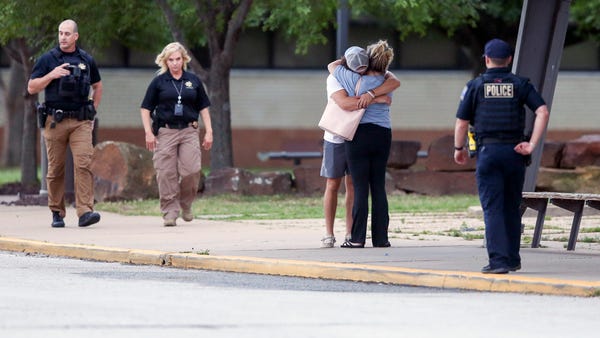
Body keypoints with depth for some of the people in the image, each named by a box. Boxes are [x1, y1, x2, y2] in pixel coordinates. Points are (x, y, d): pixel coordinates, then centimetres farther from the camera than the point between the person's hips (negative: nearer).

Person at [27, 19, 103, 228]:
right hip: (54, 121, 0)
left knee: (83, 163, -14)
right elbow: (31, 88, 0)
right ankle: (57, 213, 15)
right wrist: (51, 75, -14)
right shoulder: (48, 60, 3)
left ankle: (85, 211, -21)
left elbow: (97, 86, 25)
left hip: (80, 122, 1)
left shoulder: (87, 60, 10)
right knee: (56, 169, 4)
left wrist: (92, 110, 14)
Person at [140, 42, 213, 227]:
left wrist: (209, 132, 8)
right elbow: (146, 108, 5)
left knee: (191, 170, -10)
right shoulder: (158, 82, 4)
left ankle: (186, 204, 14)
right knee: (166, 174, -4)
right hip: (165, 132, -1)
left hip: (189, 131, 1)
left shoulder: (193, 81, 10)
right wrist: (148, 132, -4)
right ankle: (170, 211, 3)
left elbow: (203, 107, 15)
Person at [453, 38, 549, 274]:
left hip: (487, 151, -2)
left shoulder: (476, 86, 2)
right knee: (512, 208, 14)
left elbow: (462, 123, 1)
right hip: (514, 150, 2)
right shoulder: (520, 85, 6)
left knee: (492, 208, -3)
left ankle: (498, 260, -13)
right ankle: (512, 259, 20)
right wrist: (532, 144, -6)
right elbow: (542, 112, -6)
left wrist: (458, 149, 17)